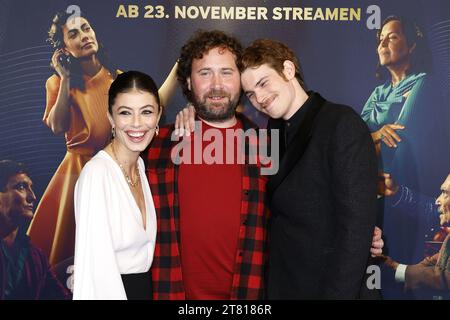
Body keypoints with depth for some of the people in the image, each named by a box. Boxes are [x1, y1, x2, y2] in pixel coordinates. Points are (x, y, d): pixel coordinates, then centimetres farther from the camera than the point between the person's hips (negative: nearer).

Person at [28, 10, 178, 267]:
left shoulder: (117, 77, 8)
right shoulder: (58, 82, 3)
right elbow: (57, 127, -13)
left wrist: (179, 67, -10)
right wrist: (66, 80, -10)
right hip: (80, 170, -2)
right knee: (74, 244, 7)